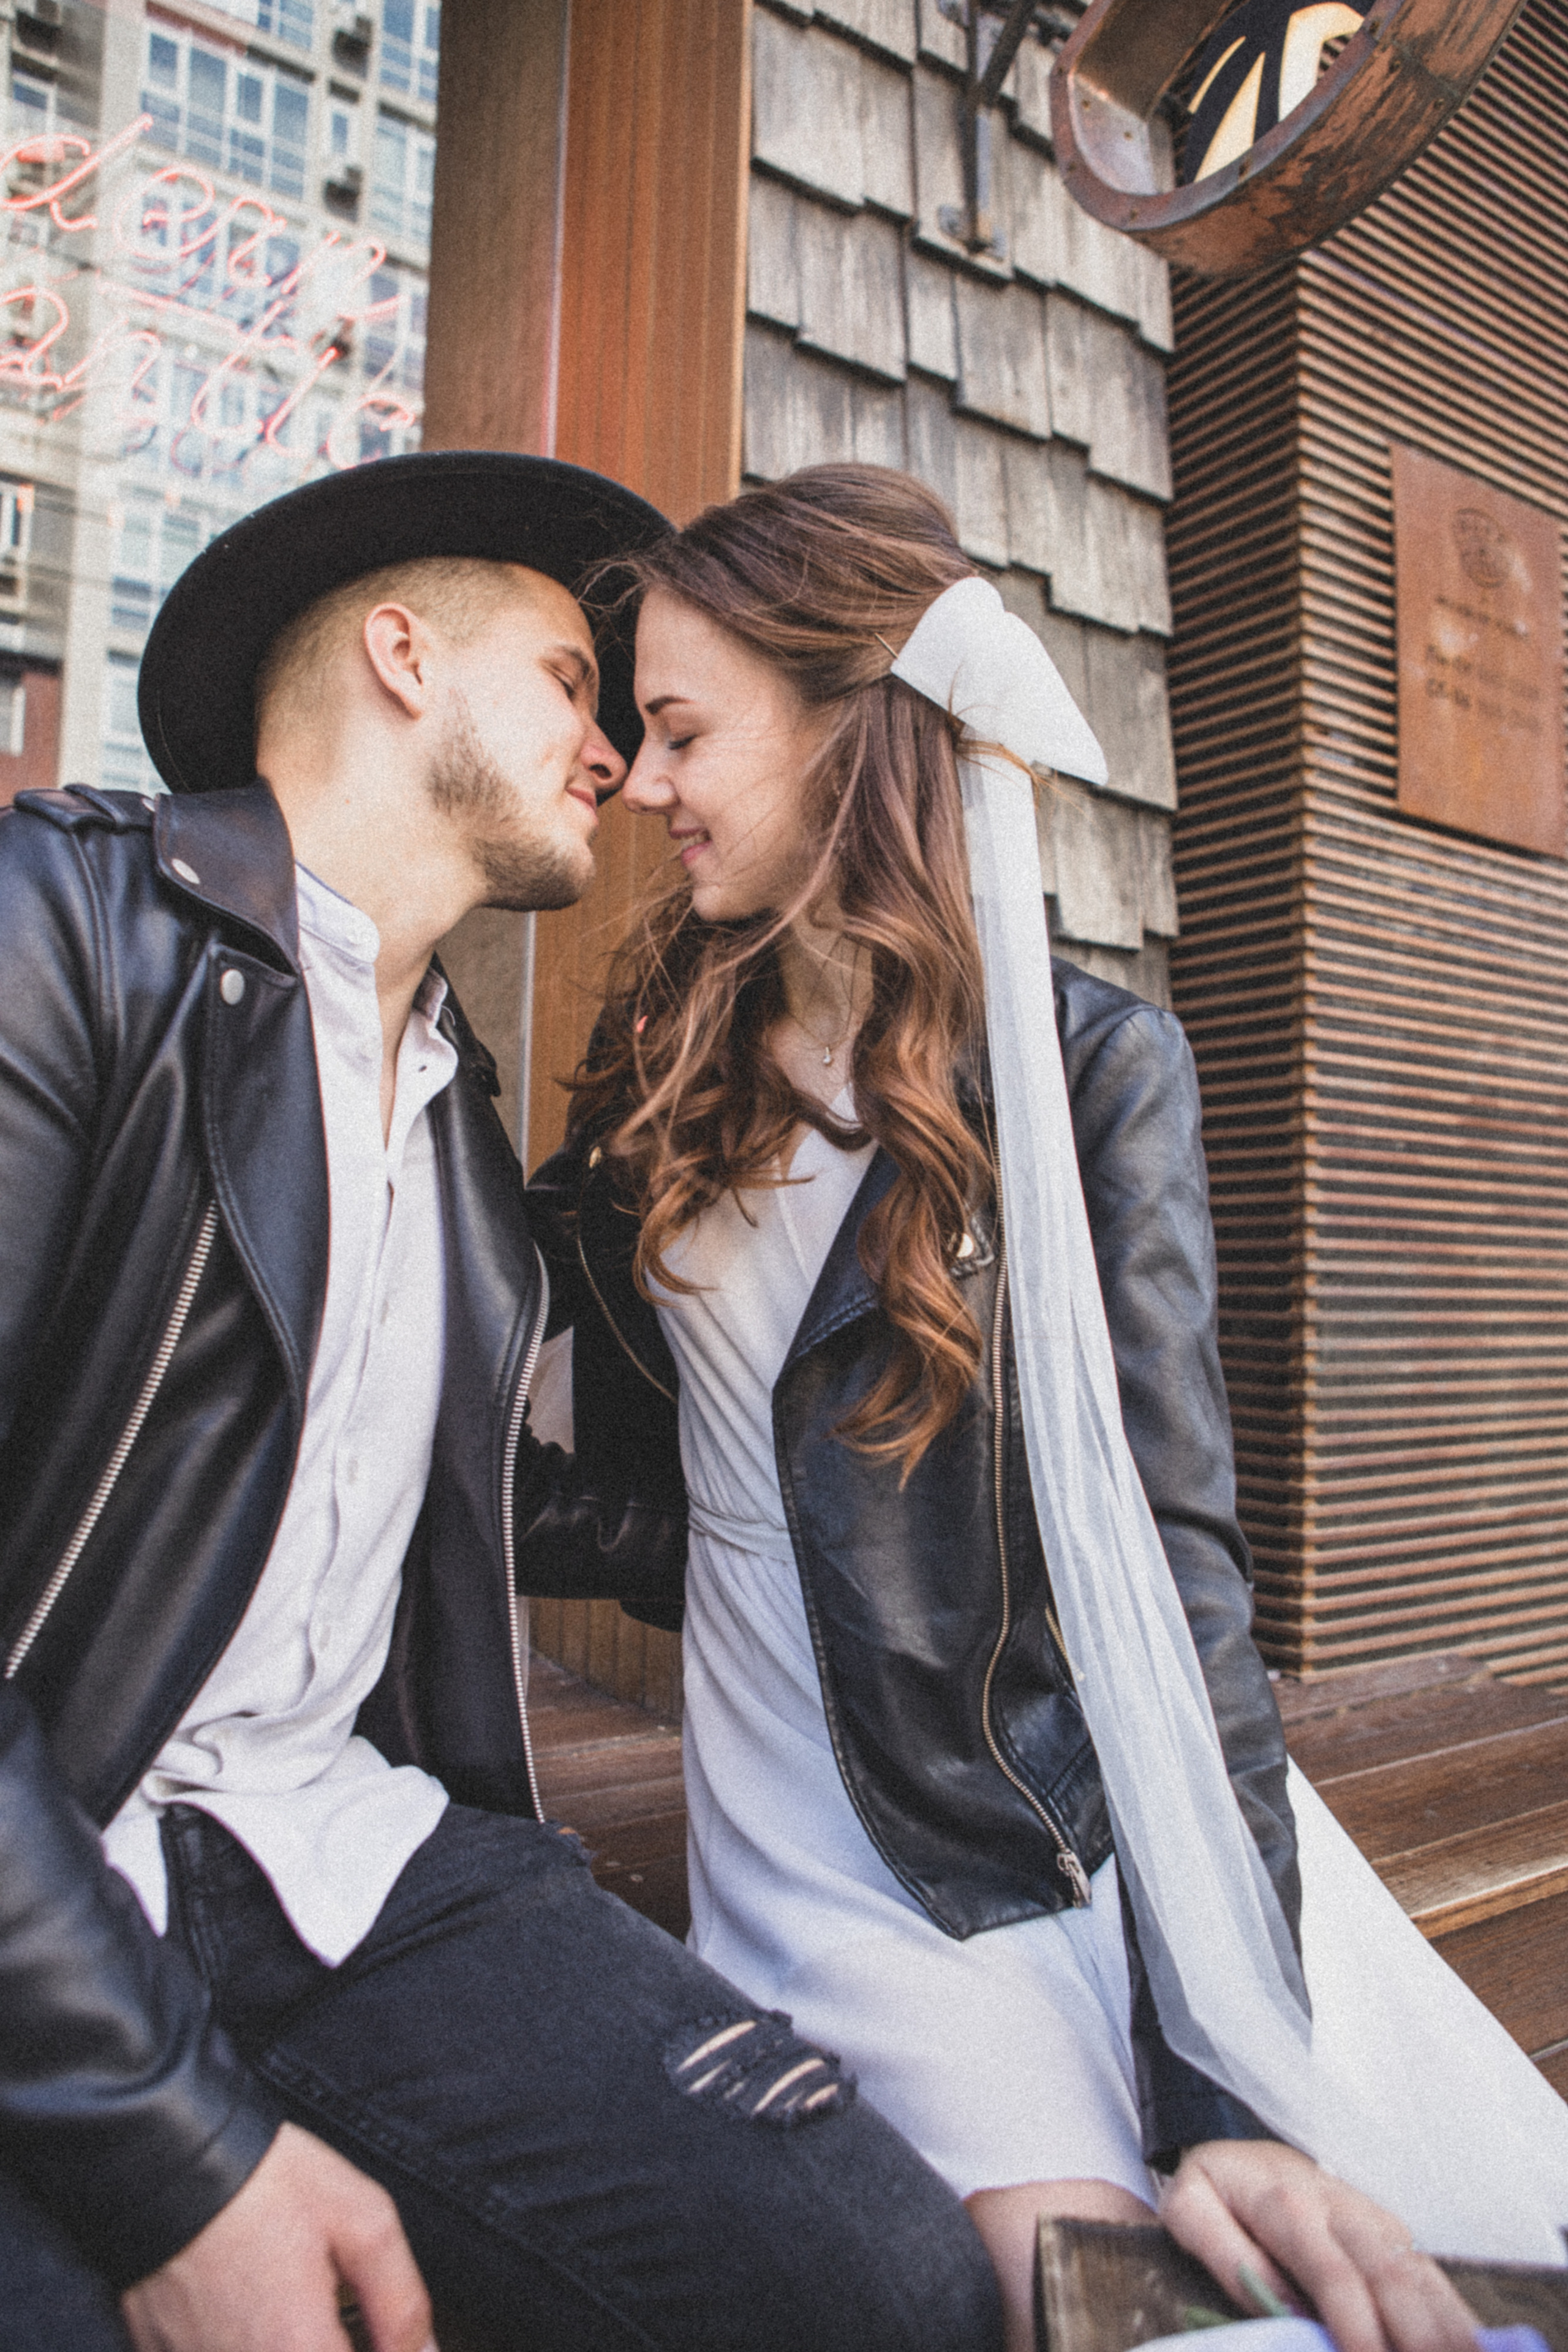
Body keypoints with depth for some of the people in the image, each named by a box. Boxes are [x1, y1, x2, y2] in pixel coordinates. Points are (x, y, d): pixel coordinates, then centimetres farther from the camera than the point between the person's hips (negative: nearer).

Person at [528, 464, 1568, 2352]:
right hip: (848, 1853, 2)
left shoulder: (1096, 1067, -8)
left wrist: (1233, 2082, -19)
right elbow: (632, 1471, 13)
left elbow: (1164, 1538, -14)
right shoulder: (663, 1060, 3)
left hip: (1129, 1810, -1)